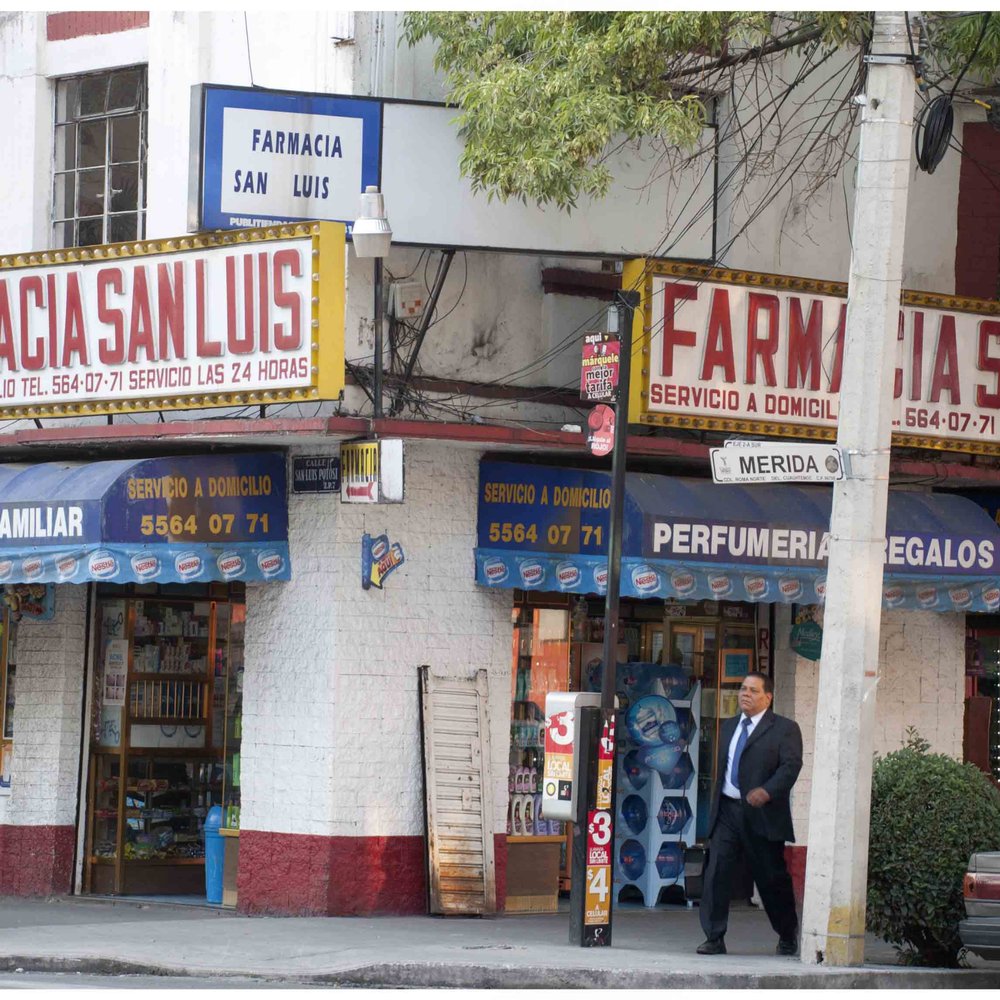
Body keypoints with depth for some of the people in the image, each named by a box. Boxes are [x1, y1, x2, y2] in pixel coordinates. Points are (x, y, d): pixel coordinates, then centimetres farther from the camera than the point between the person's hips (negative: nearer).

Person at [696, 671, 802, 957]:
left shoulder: (785, 729, -1)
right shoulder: (728, 727, 19)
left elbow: (791, 765, -12)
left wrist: (767, 791, -26)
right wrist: (716, 803, 15)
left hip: (762, 814, -5)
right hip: (727, 812, 5)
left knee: (772, 877, 6)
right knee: (717, 871, -9)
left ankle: (788, 935, 26)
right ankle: (714, 938, -7)